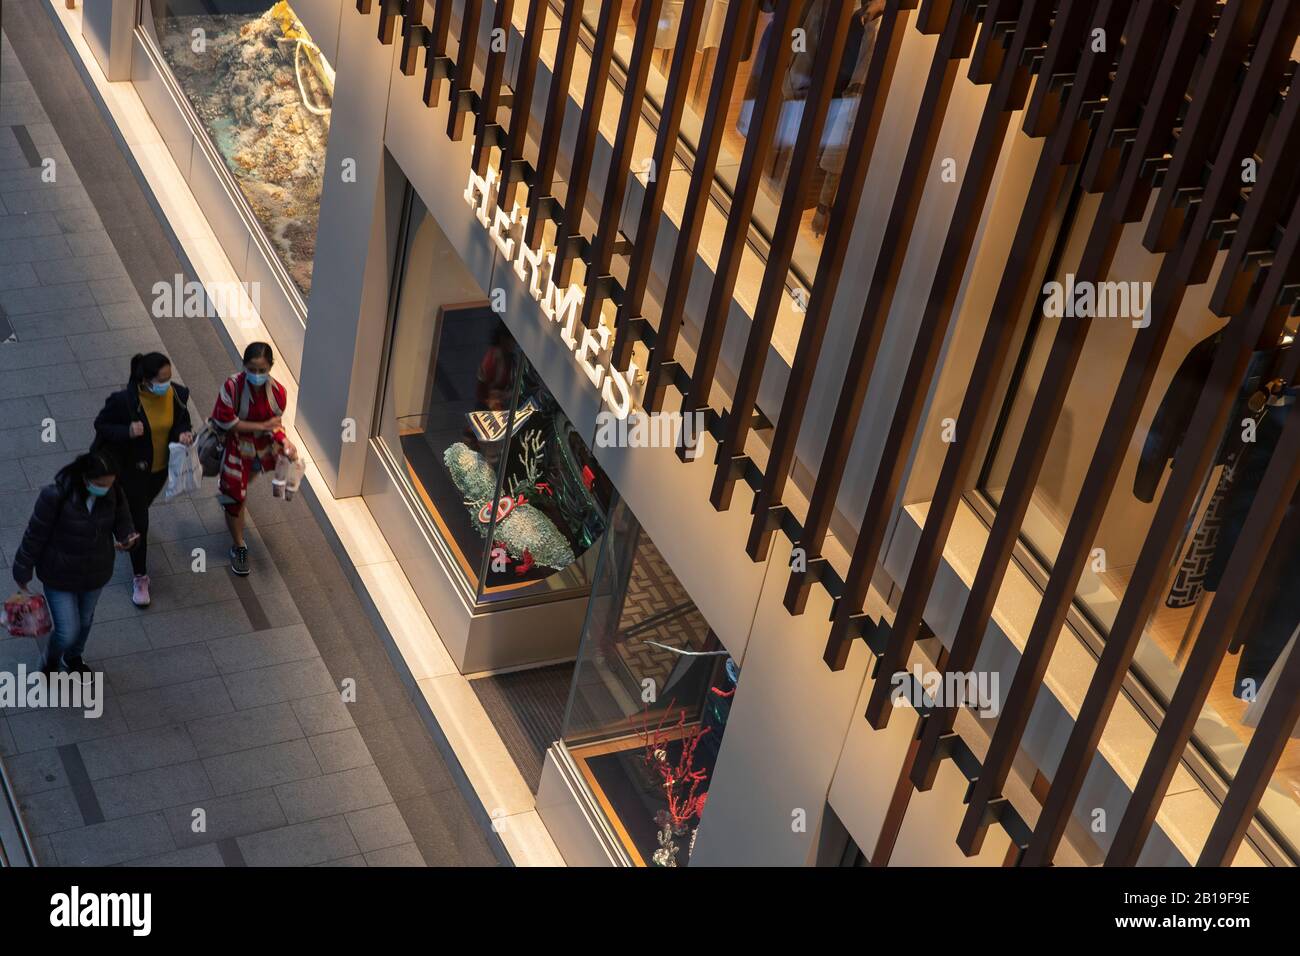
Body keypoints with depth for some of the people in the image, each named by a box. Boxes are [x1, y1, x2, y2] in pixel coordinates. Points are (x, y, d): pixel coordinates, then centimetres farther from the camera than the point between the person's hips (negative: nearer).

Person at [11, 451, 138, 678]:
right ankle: (51, 659, 38)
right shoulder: (56, 496, -32)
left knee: (84, 620, 27)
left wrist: (127, 538, -24)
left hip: (95, 573, 4)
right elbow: (35, 535, -18)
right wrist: (23, 571, -6)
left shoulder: (114, 493, -19)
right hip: (59, 575, -4)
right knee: (68, 632, 0)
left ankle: (73, 657, 59)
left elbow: (122, 520, 0)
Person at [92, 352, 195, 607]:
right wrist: (127, 432, -35)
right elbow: (100, 424, -17)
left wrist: (184, 433, -22)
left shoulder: (177, 394, -18)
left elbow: (182, 420, 1)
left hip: (161, 467, 5)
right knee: (139, 522, 3)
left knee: (143, 504, 32)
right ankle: (140, 578, 20)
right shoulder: (124, 400, -31)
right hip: (132, 468, -5)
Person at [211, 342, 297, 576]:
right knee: (235, 497, 8)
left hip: (261, 448, 3)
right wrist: (261, 426, -26)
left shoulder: (278, 392, -19)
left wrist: (285, 443, -28)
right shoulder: (232, 386, -28)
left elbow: (275, 423, -8)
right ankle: (239, 546, 27)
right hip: (236, 448, -3)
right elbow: (226, 422, -25)